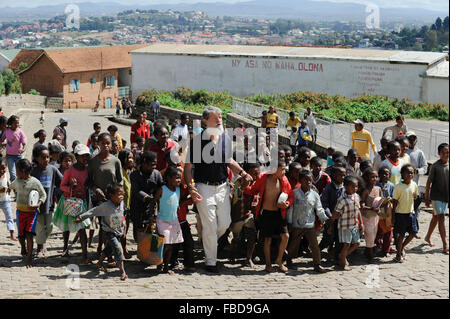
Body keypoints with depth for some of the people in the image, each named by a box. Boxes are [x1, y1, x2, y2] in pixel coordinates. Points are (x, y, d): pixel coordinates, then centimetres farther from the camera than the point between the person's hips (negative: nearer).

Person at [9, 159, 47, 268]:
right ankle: (23, 248, 40)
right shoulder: (17, 181, 4)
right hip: (20, 211, 4)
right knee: (21, 235, 7)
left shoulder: (35, 182, -10)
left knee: (29, 235, -11)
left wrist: (38, 204, -16)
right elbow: (11, 187, 27)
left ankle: (29, 258, -1)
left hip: (32, 211, -4)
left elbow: (43, 195, -3)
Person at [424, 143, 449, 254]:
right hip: (436, 196, -5)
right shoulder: (435, 166, -10)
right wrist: (427, 198, -6)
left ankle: (428, 237, 35)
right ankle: (445, 244, -10)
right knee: (441, 218, -9)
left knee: (435, 217, 18)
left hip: (446, 197, 5)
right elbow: (429, 182, -6)